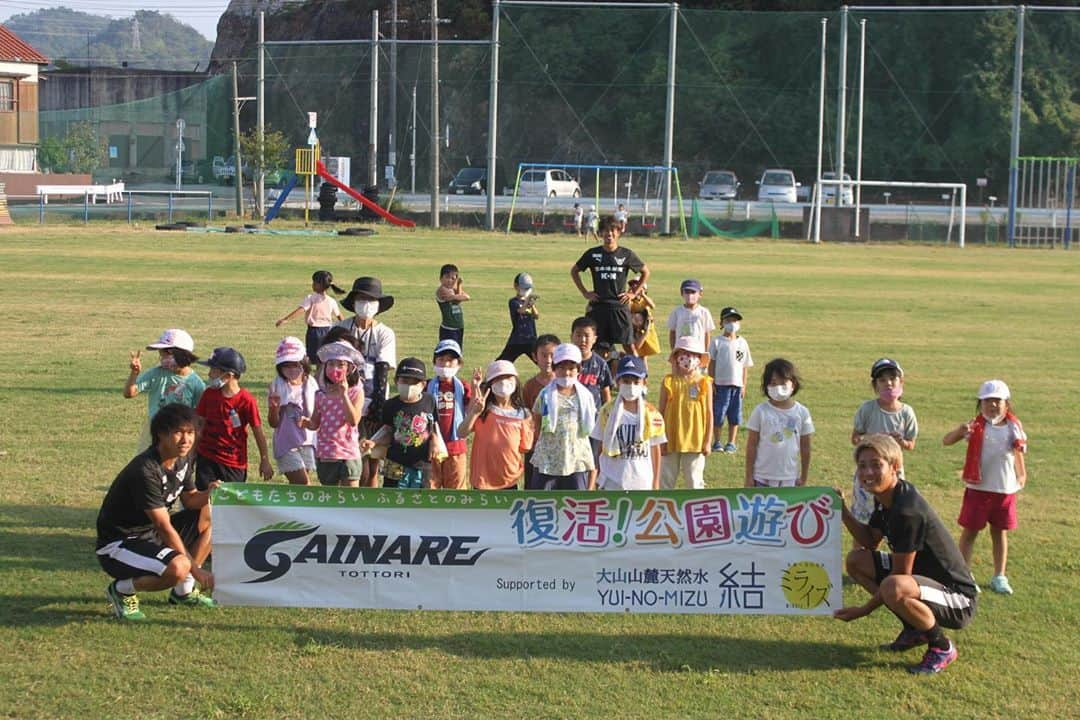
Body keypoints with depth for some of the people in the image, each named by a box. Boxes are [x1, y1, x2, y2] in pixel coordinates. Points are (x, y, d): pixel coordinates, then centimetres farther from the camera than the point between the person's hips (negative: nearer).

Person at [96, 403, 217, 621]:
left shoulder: (182, 459, 1)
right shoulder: (146, 471, -27)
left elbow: (189, 499, 11)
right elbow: (165, 528, -26)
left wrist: (208, 494, -13)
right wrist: (195, 569, -23)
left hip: (151, 534, 10)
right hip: (118, 544, -10)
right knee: (178, 567, -33)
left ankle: (184, 590, 10)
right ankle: (122, 590, -5)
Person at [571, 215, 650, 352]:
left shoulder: (626, 254, 1)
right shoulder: (592, 254, 3)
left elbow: (645, 272, 13)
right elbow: (574, 271, 16)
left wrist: (634, 293, 5)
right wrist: (585, 293, 8)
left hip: (620, 306, -1)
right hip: (597, 306, 1)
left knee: (628, 345, -3)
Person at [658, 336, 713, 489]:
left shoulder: (704, 383, -1)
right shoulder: (668, 382, 0)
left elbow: (709, 413, 2)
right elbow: (661, 412, 3)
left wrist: (708, 441, -1)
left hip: (695, 442, -1)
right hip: (671, 441, 1)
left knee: (695, 481, 6)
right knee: (666, 480, 8)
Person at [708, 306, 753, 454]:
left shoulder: (742, 343, 7)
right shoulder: (717, 341, -1)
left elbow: (745, 366, 9)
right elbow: (711, 363, 0)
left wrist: (744, 385, 6)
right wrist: (711, 382, -5)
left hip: (737, 384, 2)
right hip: (720, 384, -2)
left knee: (735, 415, 6)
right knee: (718, 414, 2)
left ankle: (731, 443, 15)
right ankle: (717, 442, 12)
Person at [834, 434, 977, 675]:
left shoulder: (907, 512, -26)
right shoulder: (885, 497, 3)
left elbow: (899, 577, -22)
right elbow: (869, 542, 12)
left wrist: (864, 610, -16)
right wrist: (843, 512, -3)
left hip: (957, 598, -10)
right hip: (922, 577, 10)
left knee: (894, 588, -39)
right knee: (856, 560, 8)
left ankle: (941, 646, -10)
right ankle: (914, 630, 15)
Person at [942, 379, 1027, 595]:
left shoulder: (1014, 427, 0)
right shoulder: (976, 427, -10)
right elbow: (946, 440, -19)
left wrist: (1021, 474, 11)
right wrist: (960, 430, -38)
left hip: (1006, 489, 3)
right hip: (978, 488, -3)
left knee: (1000, 531, 13)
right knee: (970, 530, 4)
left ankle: (999, 576, 23)